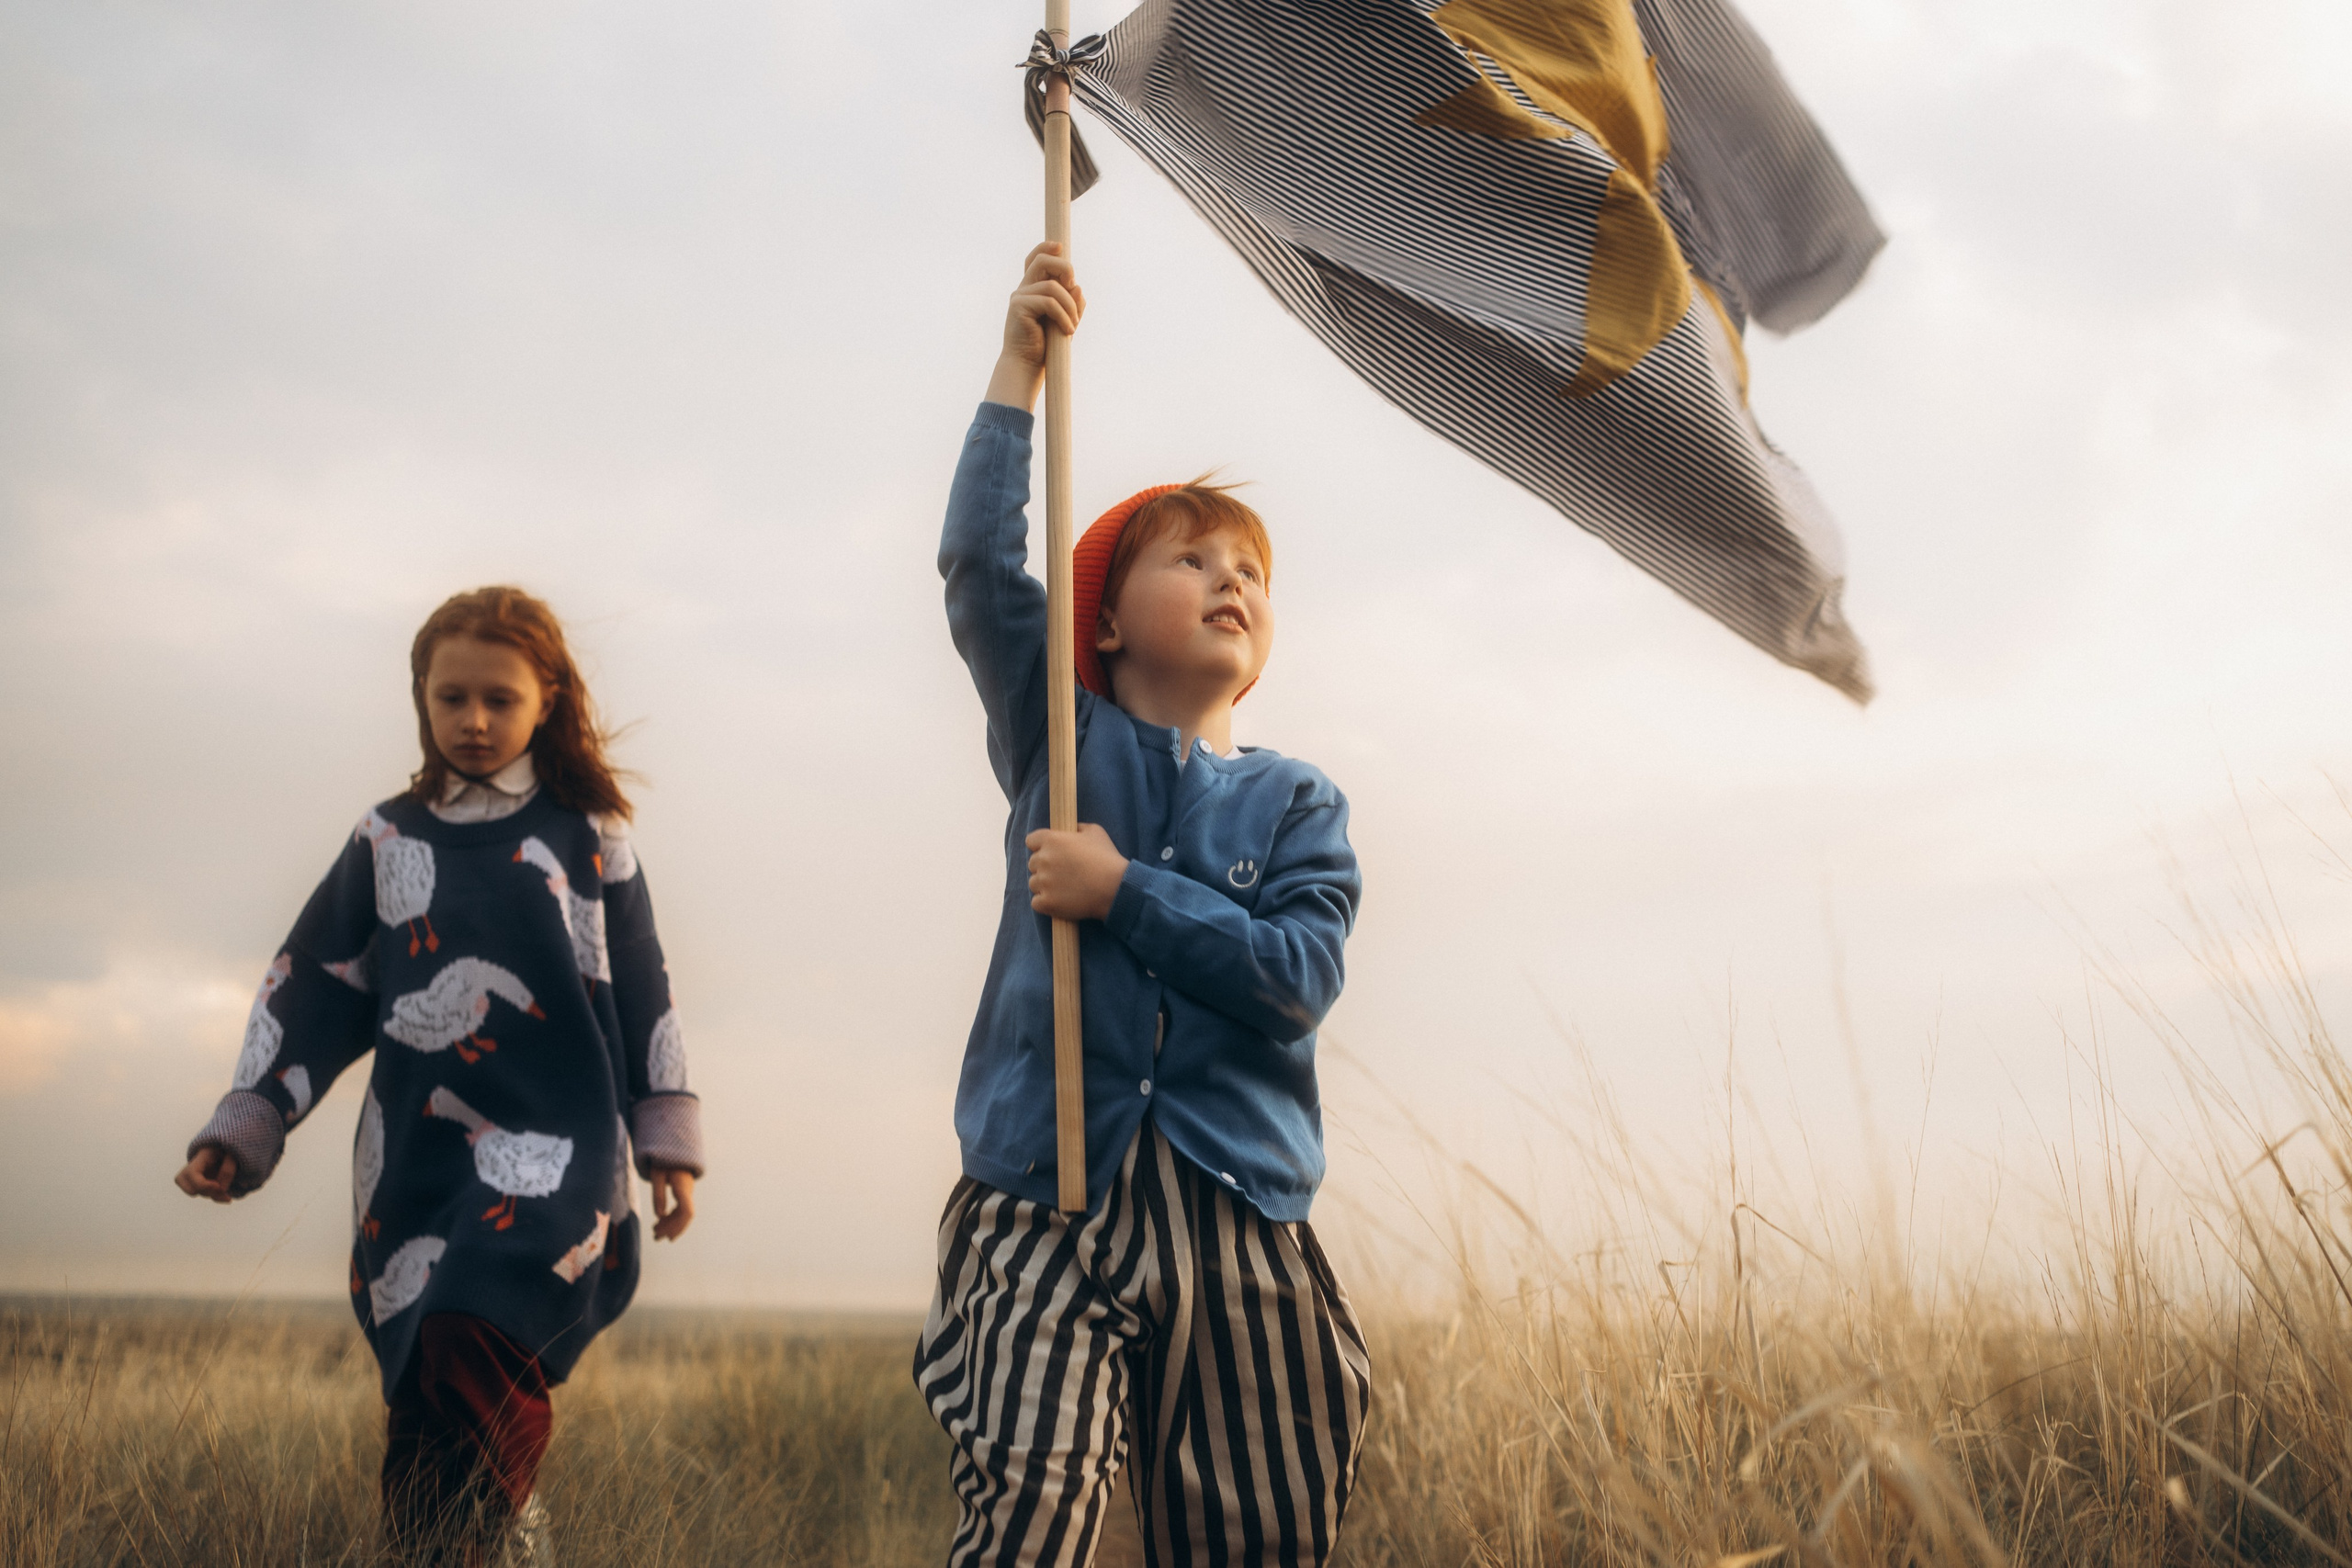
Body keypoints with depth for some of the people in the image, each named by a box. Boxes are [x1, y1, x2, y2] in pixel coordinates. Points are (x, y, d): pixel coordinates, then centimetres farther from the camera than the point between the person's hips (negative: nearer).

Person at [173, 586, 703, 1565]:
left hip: (554, 1143, -3)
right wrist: (243, 1128, 8)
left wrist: (666, 1145, 8)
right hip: (415, 1160, 3)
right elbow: (312, 989, 14)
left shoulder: (589, 835, 7)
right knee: (427, 1407, 0)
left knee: (471, 1347, -25)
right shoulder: (386, 841, 12)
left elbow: (642, 993, 9)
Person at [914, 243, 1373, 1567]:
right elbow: (978, 562, -2)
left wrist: (1122, 891, -9)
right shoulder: (1062, 744, 11)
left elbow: (1299, 976, -6)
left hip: (1237, 1219, 2)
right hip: (1047, 1194, -1)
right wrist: (1021, 370, -3)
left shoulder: (1298, 805, 11)